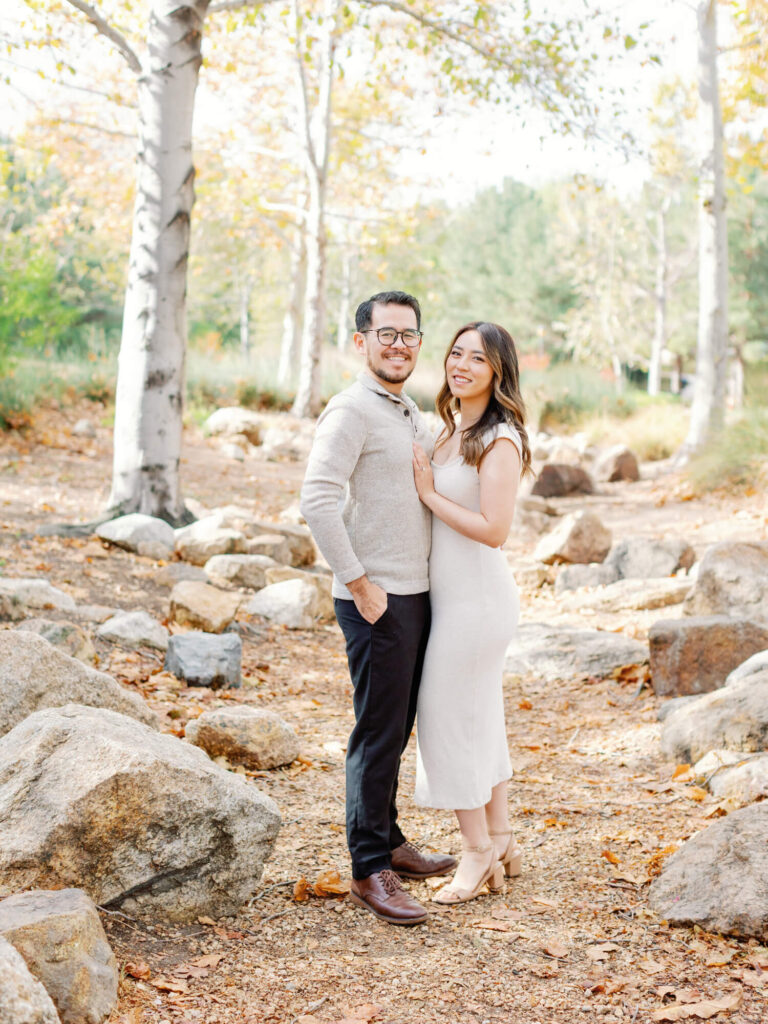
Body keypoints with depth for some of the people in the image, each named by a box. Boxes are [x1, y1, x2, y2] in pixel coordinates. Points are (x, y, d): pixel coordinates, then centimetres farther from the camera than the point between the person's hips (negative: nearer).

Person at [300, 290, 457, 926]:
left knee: (397, 728, 17)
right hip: (377, 601, -8)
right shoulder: (352, 410, -12)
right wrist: (359, 583, -20)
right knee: (379, 734, -3)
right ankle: (370, 871, 6)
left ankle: (389, 841, 31)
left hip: (417, 593, 9)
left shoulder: (412, 414, 17)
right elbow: (317, 501, -22)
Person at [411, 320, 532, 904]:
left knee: (452, 719, -1)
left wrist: (430, 494, -17)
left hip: (477, 599, -9)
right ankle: (502, 842, 27)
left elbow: (494, 529, -23)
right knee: (479, 720, 15)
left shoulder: (500, 439, -16)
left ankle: (479, 851, 14)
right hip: (453, 595, 9)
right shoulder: (453, 430, 11)